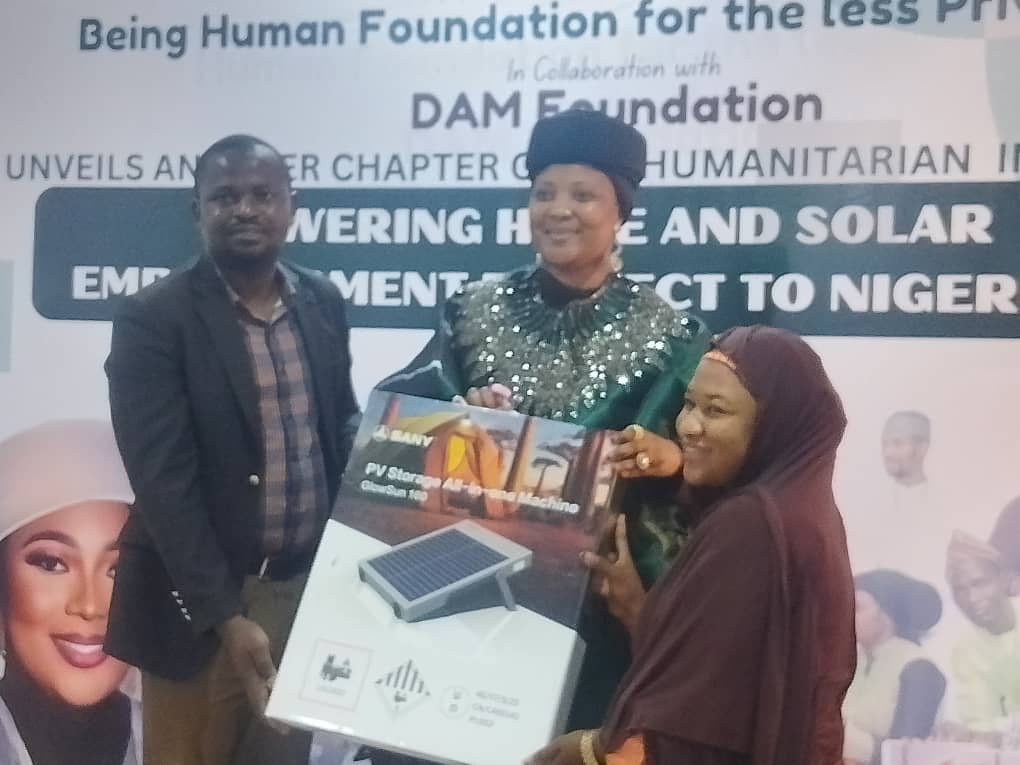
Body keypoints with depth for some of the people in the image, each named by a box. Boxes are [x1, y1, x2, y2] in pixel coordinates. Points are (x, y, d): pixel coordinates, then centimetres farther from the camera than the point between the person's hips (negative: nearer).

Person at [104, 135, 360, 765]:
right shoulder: (152, 319, -12)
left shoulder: (324, 303, 4)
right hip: (200, 600, -4)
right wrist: (226, 614, -22)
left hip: (308, 585, 5)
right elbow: (164, 480, -17)